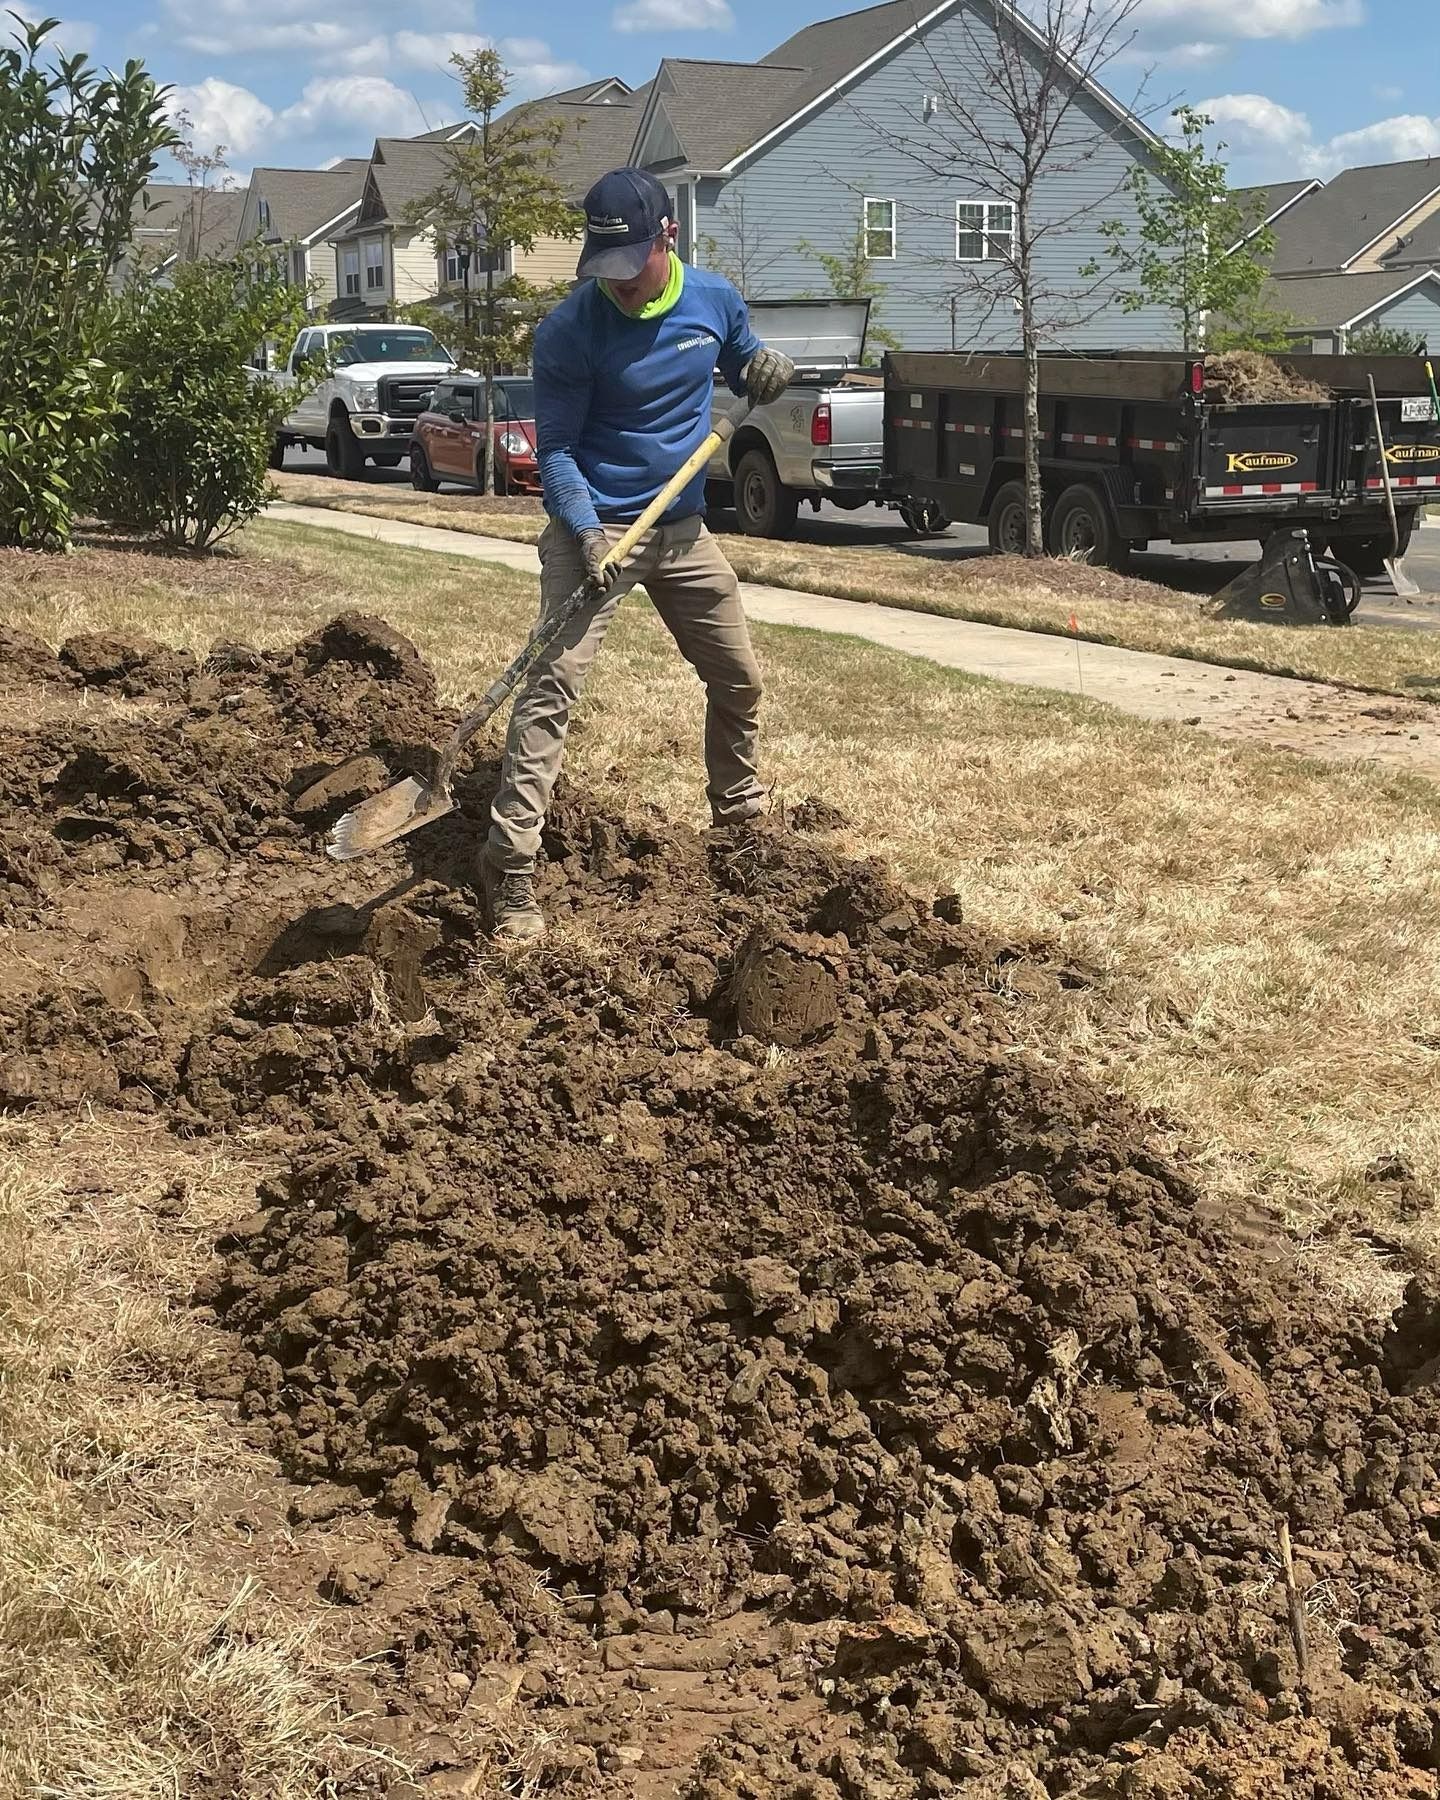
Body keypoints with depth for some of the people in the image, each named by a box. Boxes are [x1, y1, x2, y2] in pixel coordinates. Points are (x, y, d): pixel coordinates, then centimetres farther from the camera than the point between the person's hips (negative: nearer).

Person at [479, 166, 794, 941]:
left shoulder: (714, 299, -2)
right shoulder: (570, 328, -15)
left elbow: (744, 368, 16)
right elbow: (555, 446, -12)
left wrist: (768, 367, -9)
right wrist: (586, 533, -26)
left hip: (683, 527, 5)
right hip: (595, 525, -5)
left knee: (739, 679, 15)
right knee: (552, 685, -18)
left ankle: (742, 814, 39)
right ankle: (510, 869, -18)